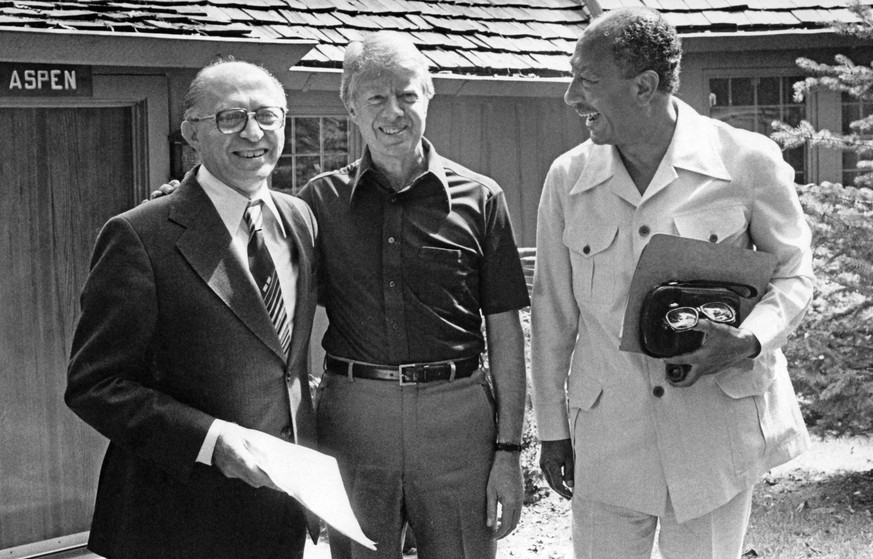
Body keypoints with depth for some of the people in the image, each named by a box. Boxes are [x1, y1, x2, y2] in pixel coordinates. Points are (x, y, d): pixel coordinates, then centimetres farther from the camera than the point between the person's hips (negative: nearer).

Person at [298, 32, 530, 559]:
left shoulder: (480, 198, 4)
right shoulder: (322, 200, 6)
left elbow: (505, 333, 4)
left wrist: (508, 451, -1)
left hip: (457, 415, 0)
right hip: (352, 414, 1)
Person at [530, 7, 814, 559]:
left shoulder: (748, 161, -8)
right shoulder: (567, 178, 0)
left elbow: (793, 270, 4)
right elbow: (552, 312, 7)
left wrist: (748, 341, -16)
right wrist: (552, 428, 10)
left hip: (717, 427, -2)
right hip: (608, 439, 2)